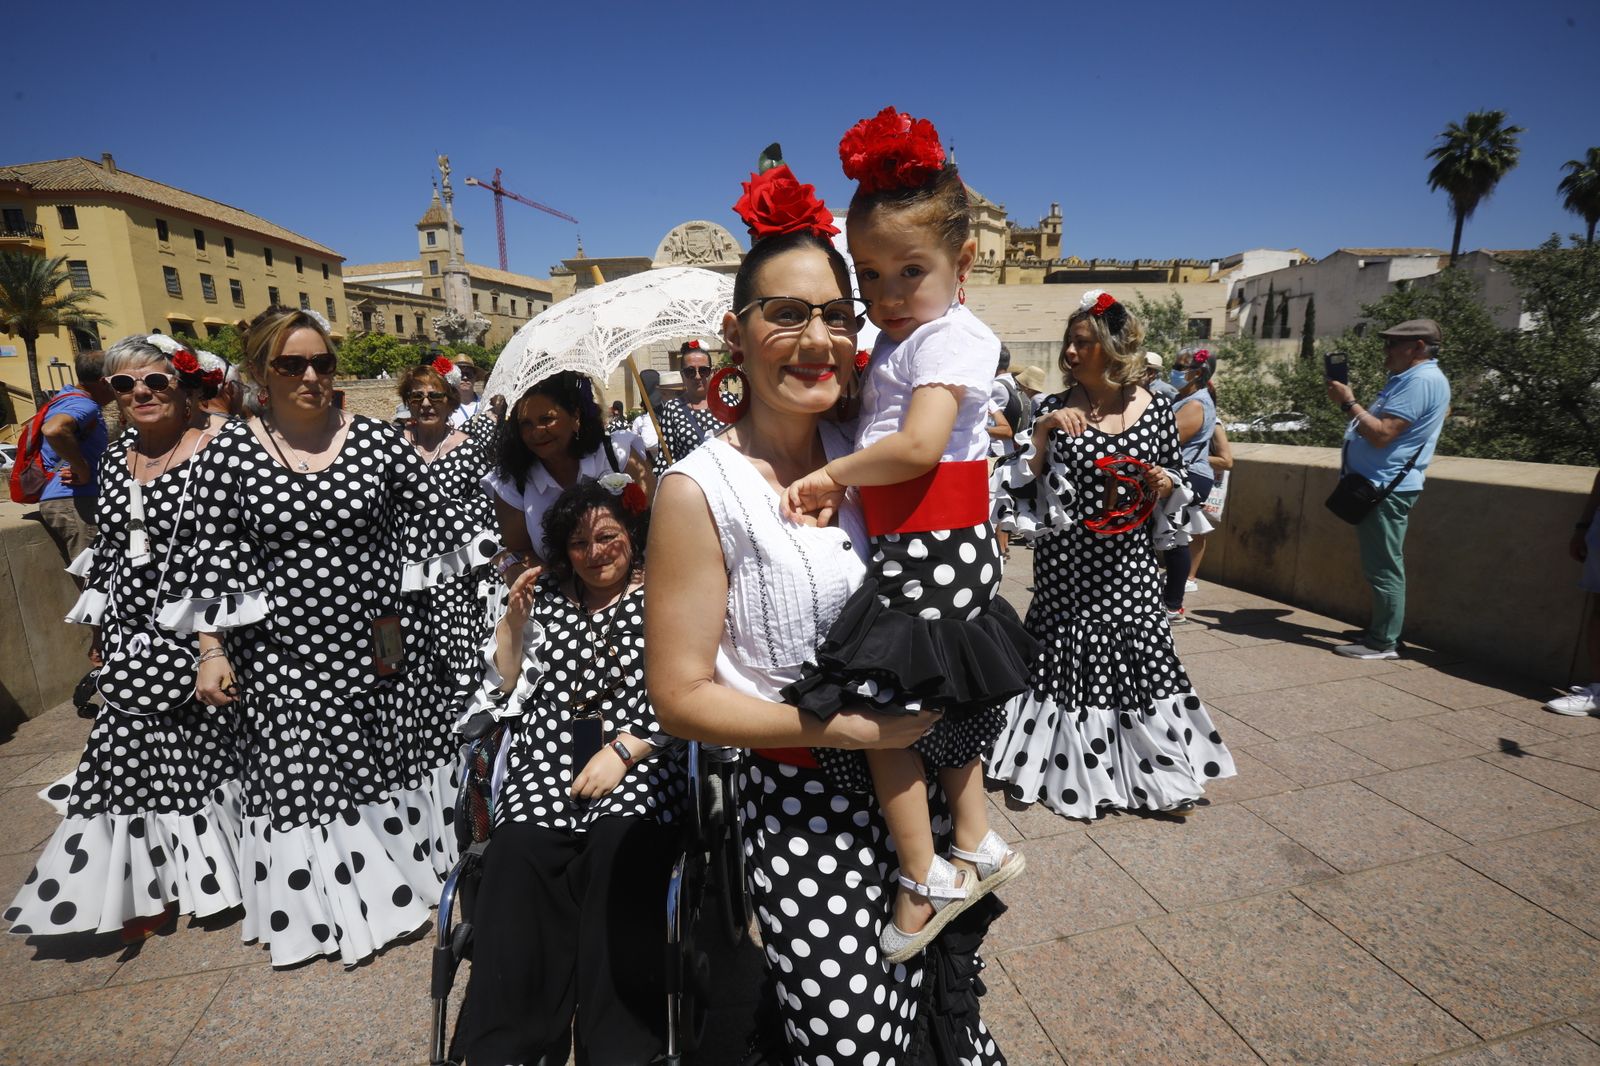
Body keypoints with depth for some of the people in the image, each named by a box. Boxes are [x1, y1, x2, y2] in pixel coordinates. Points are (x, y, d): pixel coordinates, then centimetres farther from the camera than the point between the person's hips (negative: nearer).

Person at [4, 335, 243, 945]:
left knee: (206, 746, 4)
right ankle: (158, 884, 29)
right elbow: (106, 550, 16)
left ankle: (216, 868, 27)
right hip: (132, 637, 6)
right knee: (136, 754, 11)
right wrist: (98, 632, 17)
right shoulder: (114, 460, 9)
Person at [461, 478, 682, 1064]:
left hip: (636, 774, -2)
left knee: (621, 852, -29)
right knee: (517, 860, -24)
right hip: (543, 773, 3)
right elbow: (504, 689, 19)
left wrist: (621, 751, -13)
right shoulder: (546, 595, 17)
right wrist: (515, 616, 5)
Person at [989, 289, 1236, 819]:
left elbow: (1178, 476, 11)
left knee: (1138, 653, 6)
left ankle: (1162, 774, 26)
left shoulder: (1155, 409, 0)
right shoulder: (1055, 409, -3)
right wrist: (1041, 434, -17)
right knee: (1068, 655, 7)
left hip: (1128, 562, 1)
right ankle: (1073, 771, 28)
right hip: (1065, 562, 0)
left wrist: (1166, 483, -10)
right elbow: (1024, 484, -4)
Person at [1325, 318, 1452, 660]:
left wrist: (1348, 403, -16)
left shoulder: (1421, 381, -16)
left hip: (1387, 488, -11)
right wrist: (1351, 403, 10)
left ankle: (1383, 643, 0)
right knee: (1381, 566, 17)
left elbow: (1381, 434, -23)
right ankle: (1379, 630, 26)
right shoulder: (1408, 377, 18)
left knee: (1383, 568, -6)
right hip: (1377, 484, 11)